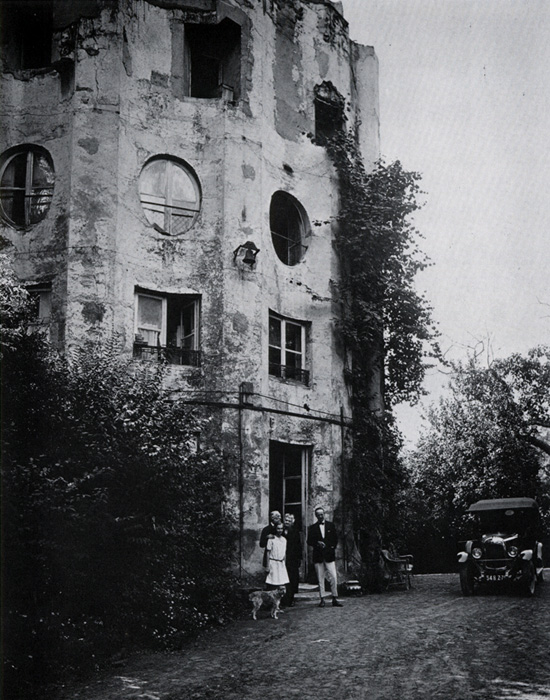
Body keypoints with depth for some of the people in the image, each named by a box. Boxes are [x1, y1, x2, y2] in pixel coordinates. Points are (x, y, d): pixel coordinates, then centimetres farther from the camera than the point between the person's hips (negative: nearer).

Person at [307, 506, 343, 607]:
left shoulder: (331, 525, 9)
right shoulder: (312, 528, 7)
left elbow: (335, 538, 12)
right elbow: (309, 541, 4)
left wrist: (332, 548, 0)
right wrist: (317, 543, -13)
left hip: (329, 555, 0)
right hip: (318, 556, 0)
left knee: (333, 578, -6)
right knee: (320, 579, 1)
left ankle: (335, 599, 2)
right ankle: (322, 599, 7)